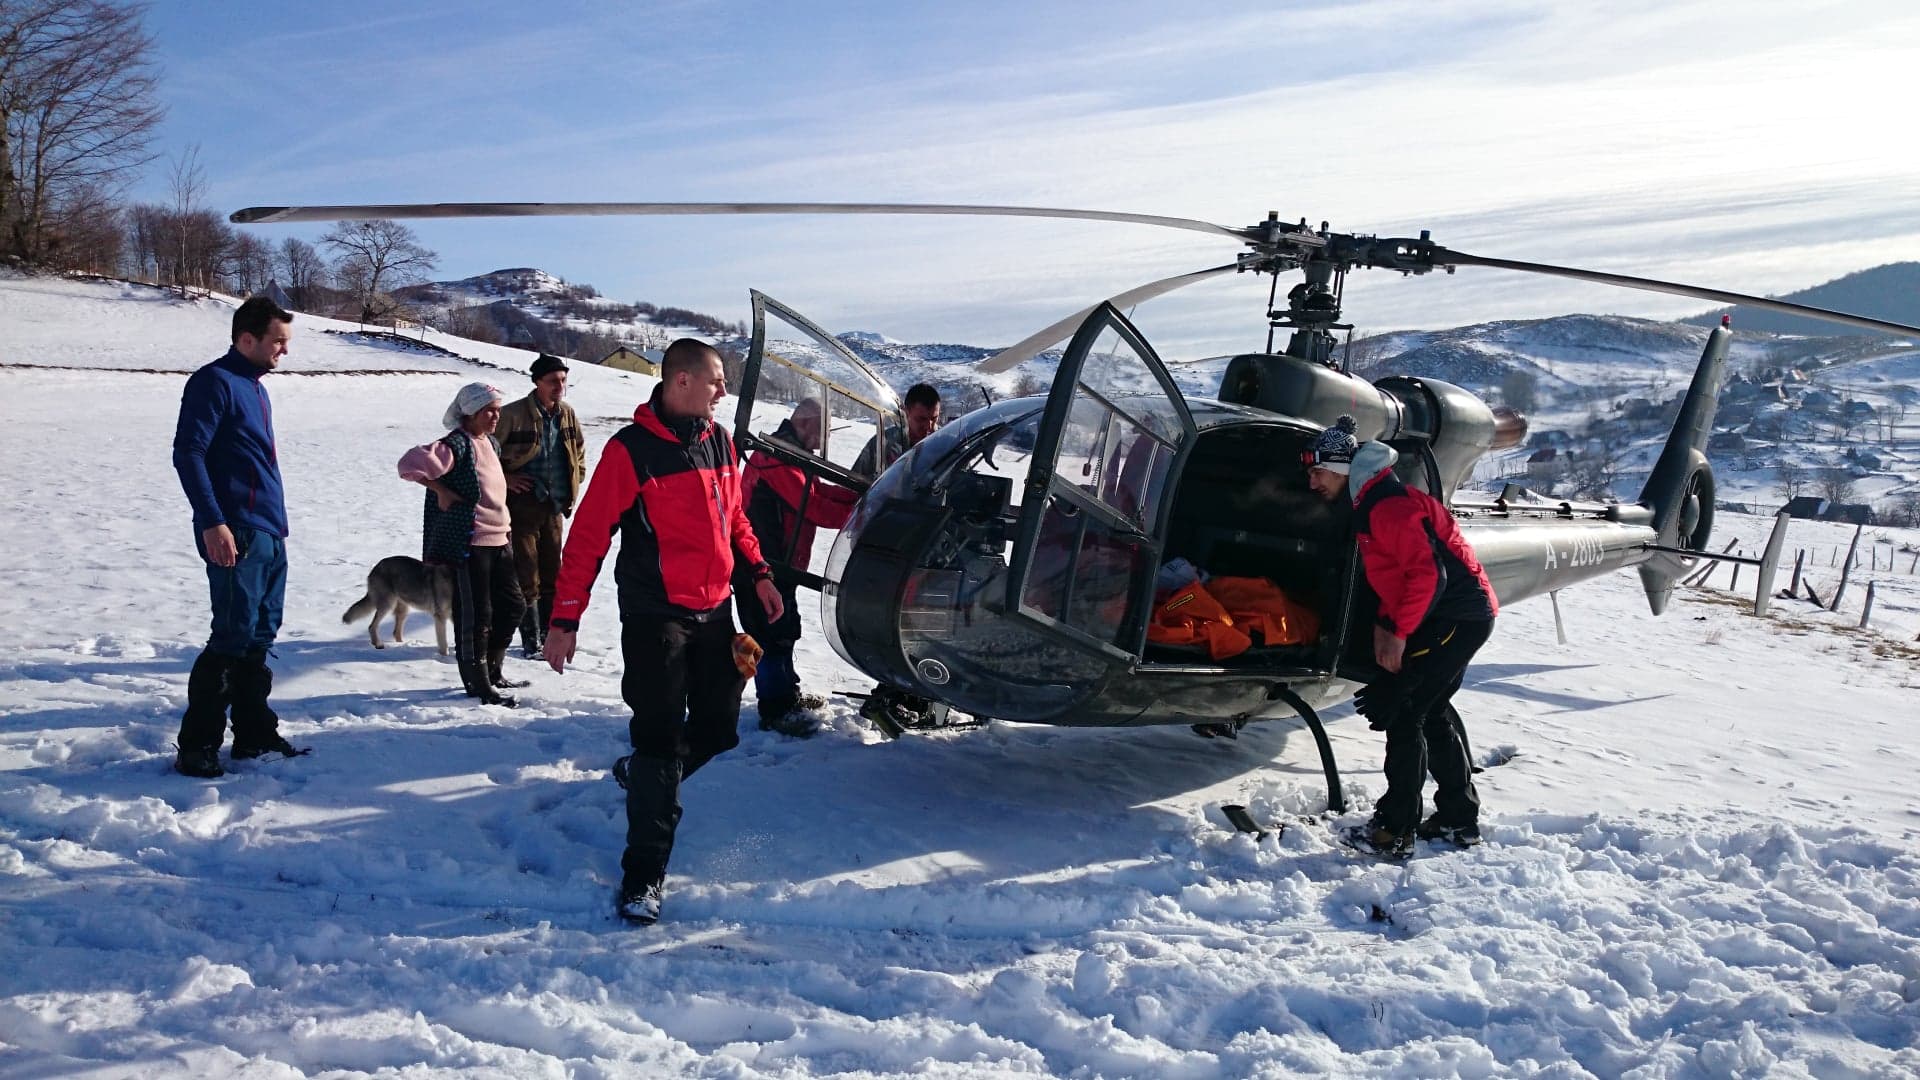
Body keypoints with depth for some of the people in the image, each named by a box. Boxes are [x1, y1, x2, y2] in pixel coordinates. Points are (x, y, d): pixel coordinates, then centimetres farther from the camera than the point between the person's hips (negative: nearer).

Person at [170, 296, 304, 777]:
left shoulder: (255, 387, 18)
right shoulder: (214, 382, -9)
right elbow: (187, 454, -17)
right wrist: (212, 523, -23)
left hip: (270, 535, 9)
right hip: (236, 535, -9)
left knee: (260, 637, 12)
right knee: (234, 638, -8)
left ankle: (255, 735, 20)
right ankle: (196, 746, -1)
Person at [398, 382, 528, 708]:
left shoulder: (490, 444, 13)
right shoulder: (456, 444, -14)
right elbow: (410, 464, -26)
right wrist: (441, 490, -19)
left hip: (497, 541, 9)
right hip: (468, 544, -9)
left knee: (511, 605, 15)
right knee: (475, 614, -3)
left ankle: (492, 671, 29)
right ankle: (477, 684, 7)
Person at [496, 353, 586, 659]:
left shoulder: (567, 415, 6)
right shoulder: (514, 414, -13)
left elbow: (579, 451, 22)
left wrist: (573, 486, 14)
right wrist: (505, 479, -11)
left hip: (554, 506, 6)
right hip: (523, 504, -6)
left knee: (552, 572, 13)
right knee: (526, 574, -3)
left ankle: (549, 633, 25)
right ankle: (531, 640, 5)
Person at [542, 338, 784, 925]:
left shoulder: (719, 441, 7)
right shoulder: (632, 449, -13)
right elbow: (588, 536, -12)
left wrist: (759, 573, 12)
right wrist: (565, 619, -14)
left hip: (715, 612, 7)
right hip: (655, 617, -6)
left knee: (717, 730, 12)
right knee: (660, 739, -5)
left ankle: (643, 775, 40)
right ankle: (643, 873, 6)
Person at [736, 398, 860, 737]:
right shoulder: (780, 457, -18)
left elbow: (817, 490, 15)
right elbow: (811, 505, -23)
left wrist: (862, 496, 2)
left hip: (775, 562, 11)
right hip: (762, 565, -11)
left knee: (782, 629, 20)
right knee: (771, 632, -7)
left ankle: (787, 694, 32)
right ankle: (775, 711, -2)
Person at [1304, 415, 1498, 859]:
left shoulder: (1387, 506, -19)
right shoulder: (1368, 507, 15)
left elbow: (1428, 573, -24)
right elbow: (1393, 577, 19)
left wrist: (1400, 632, -20)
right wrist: (1385, 625, 5)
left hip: (1457, 618, -11)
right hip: (1461, 618, 11)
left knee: (1402, 711, -11)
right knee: (1431, 710, 18)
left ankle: (1394, 831, -7)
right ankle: (1458, 818, 28)